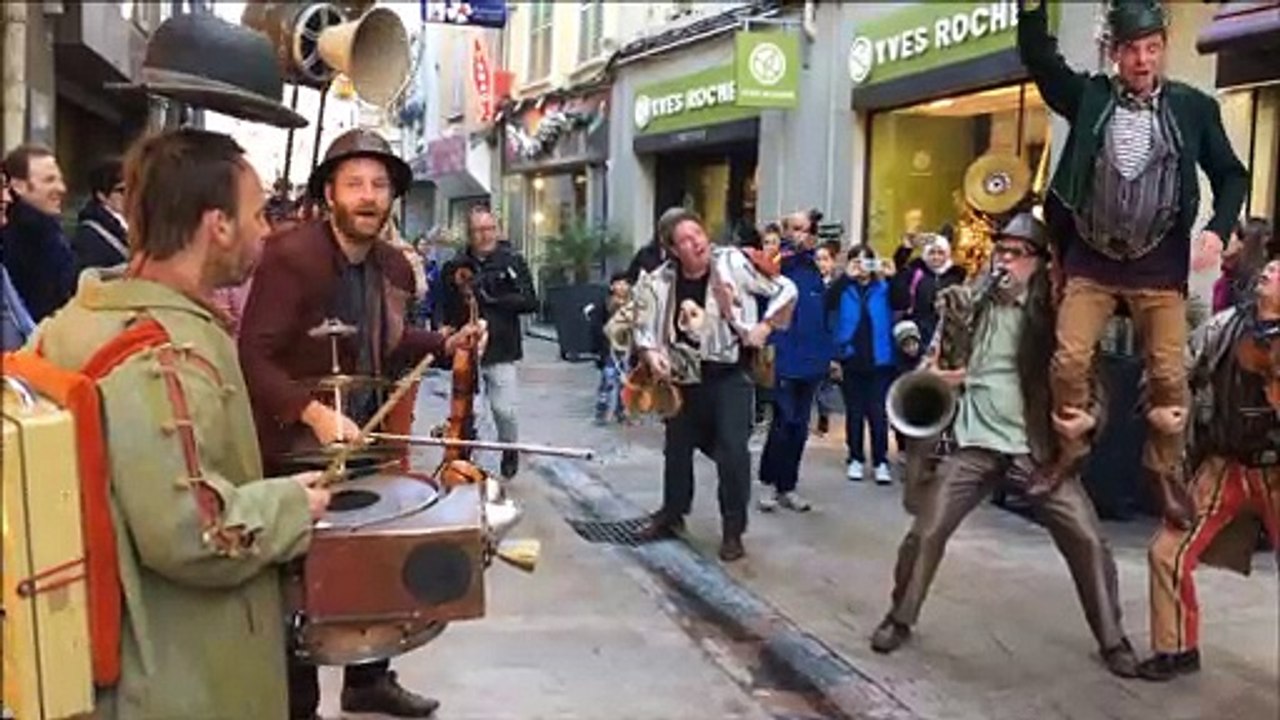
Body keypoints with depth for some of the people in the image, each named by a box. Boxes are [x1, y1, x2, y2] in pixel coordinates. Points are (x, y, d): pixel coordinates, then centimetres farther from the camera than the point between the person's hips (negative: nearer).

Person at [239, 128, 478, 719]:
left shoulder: (394, 267, 3)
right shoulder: (290, 256, -20)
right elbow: (253, 357, -24)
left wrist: (443, 344, 1)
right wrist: (312, 411, -35)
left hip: (363, 438, 7)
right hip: (296, 448, -7)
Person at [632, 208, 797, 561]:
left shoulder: (733, 263, -14)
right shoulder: (658, 283, -9)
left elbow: (786, 290, -6)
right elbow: (643, 329, 3)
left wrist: (765, 326, -14)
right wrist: (651, 353, -16)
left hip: (729, 374, -3)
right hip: (685, 377, 3)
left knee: (732, 450, -9)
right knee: (677, 446, 16)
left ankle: (733, 530, 7)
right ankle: (672, 513, 38)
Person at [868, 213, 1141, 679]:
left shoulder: (1053, 312, 1)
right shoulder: (969, 301, 5)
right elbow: (937, 360, 14)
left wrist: (1090, 416, -17)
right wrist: (936, 375, -9)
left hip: (1039, 447, 0)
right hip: (976, 442, 1)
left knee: (1088, 541, -5)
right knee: (925, 534, -6)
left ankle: (1112, 640, 15)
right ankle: (900, 619, 16)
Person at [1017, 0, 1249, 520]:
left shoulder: (1193, 107, 0)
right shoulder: (1090, 96, 0)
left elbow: (1231, 175, 6)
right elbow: (1038, 58, -8)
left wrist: (1219, 228, -10)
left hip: (1158, 265, 0)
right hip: (1091, 258, 0)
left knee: (1169, 372, 0)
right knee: (1069, 359, -4)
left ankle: (1164, 467, 20)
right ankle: (1069, 450, 18)